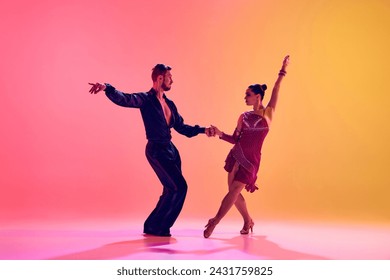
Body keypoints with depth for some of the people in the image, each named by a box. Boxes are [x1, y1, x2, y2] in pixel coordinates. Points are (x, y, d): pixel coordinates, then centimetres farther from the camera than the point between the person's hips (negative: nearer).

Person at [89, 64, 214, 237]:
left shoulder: (169, 104, 16)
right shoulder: (146, 99, -7)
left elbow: (181, 127, 20)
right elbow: (123, 99, -24)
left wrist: (202, 130, 9)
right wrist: (107, 88, -42)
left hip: (170, 149, 8)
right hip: (156, 150, -8)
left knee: (172, 190, 10)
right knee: (179, 187, -11)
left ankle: (157, 226, 25)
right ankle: (155, 226, 2)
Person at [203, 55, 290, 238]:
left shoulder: (267, 113, 2)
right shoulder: (244, 116, 11)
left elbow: (276, 91, -4)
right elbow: (235, 139, 10)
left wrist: (282, 71, -5)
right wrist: (220, 134, -5)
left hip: (251, 160, -5)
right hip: (236, 155, 5)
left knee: (234, 191, -10)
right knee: (234, 192, 7)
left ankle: (214, 223, -7)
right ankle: (248, 221, 29)